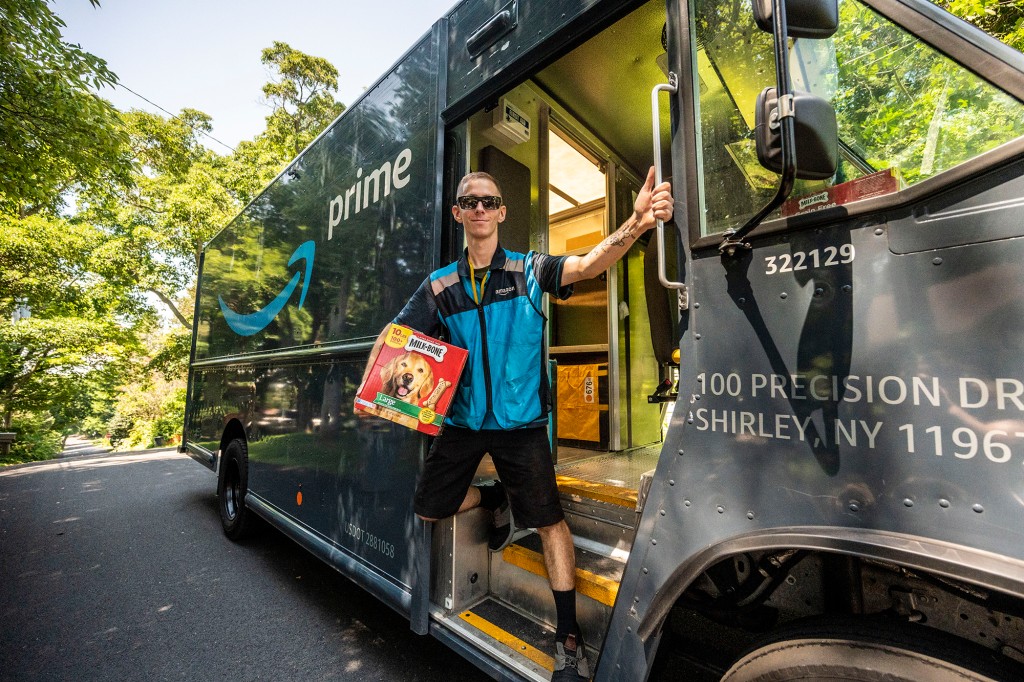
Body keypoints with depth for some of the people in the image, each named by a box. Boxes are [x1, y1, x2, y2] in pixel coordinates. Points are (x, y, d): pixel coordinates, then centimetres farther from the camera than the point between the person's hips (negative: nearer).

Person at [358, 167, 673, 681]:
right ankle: (498, 501, 41)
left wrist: (636, 224, -38)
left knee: (549, 521, 0)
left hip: (520, 421, -3)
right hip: (463, 421, 4)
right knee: (428, 508, 15)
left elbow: (587, 265, -21)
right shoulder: (440, 286, 2)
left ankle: (568, 638, 22)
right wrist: (373, 383, -19)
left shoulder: (529, 270, -5)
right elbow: (394, 336, 0)